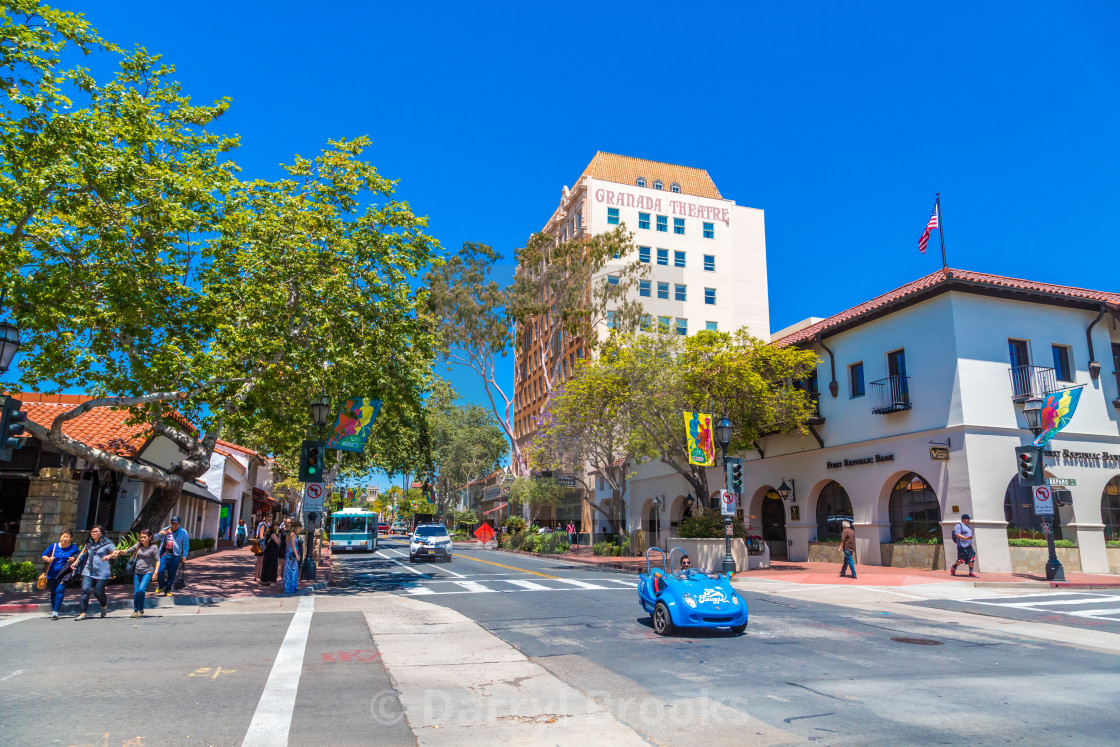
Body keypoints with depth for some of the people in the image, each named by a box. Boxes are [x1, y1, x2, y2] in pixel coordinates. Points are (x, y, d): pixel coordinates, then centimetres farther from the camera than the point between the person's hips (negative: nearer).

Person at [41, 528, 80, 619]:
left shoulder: (73, 547, 1)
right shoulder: (54, 546, 4)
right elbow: (43, 556, 12)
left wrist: (74, 559, -11)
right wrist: (48, 559, -9)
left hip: (64, 574, -3)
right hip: (53, 573, 3)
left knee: (60, 590, -19)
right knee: (53, 592, 12)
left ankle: (56, 611, -19)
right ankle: (53, 610, 31)